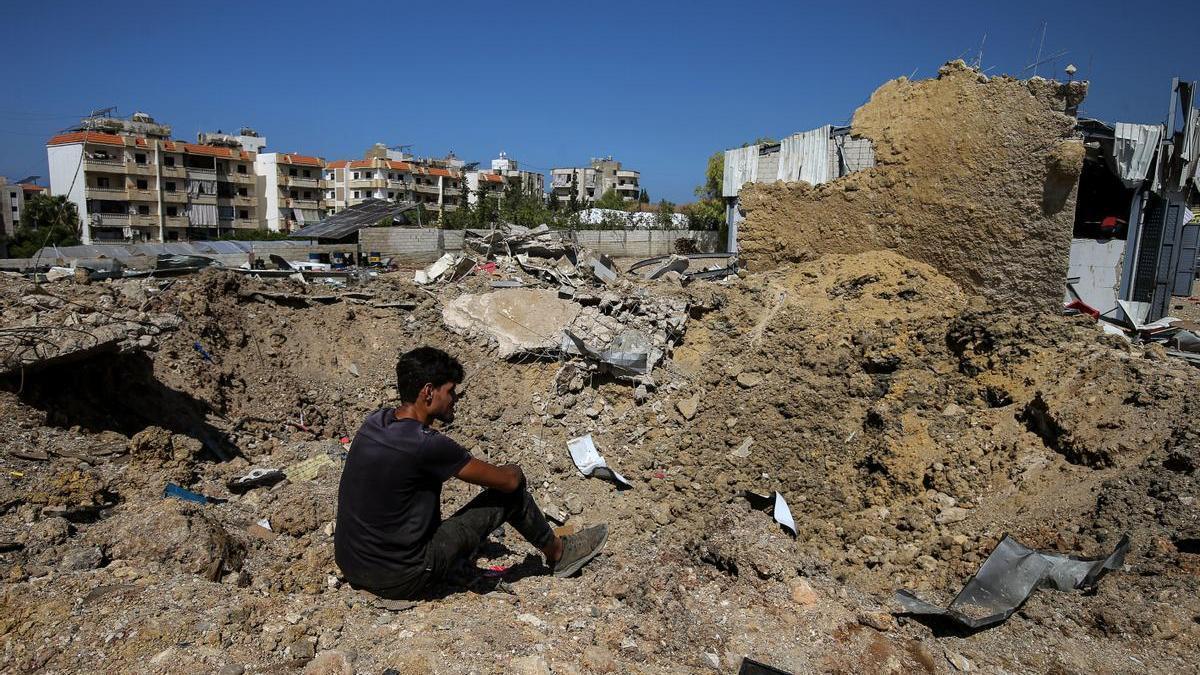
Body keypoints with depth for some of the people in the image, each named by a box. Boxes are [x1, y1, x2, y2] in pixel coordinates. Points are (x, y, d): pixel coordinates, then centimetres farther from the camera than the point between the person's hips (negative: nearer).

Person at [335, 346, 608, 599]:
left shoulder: (375, 421, -1)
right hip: (399, 581, -8)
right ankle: (557, 552, 22)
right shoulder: (426, 445, -25)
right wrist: (512, 472, 10)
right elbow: (507, 480, -13)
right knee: (511, 485, -3)